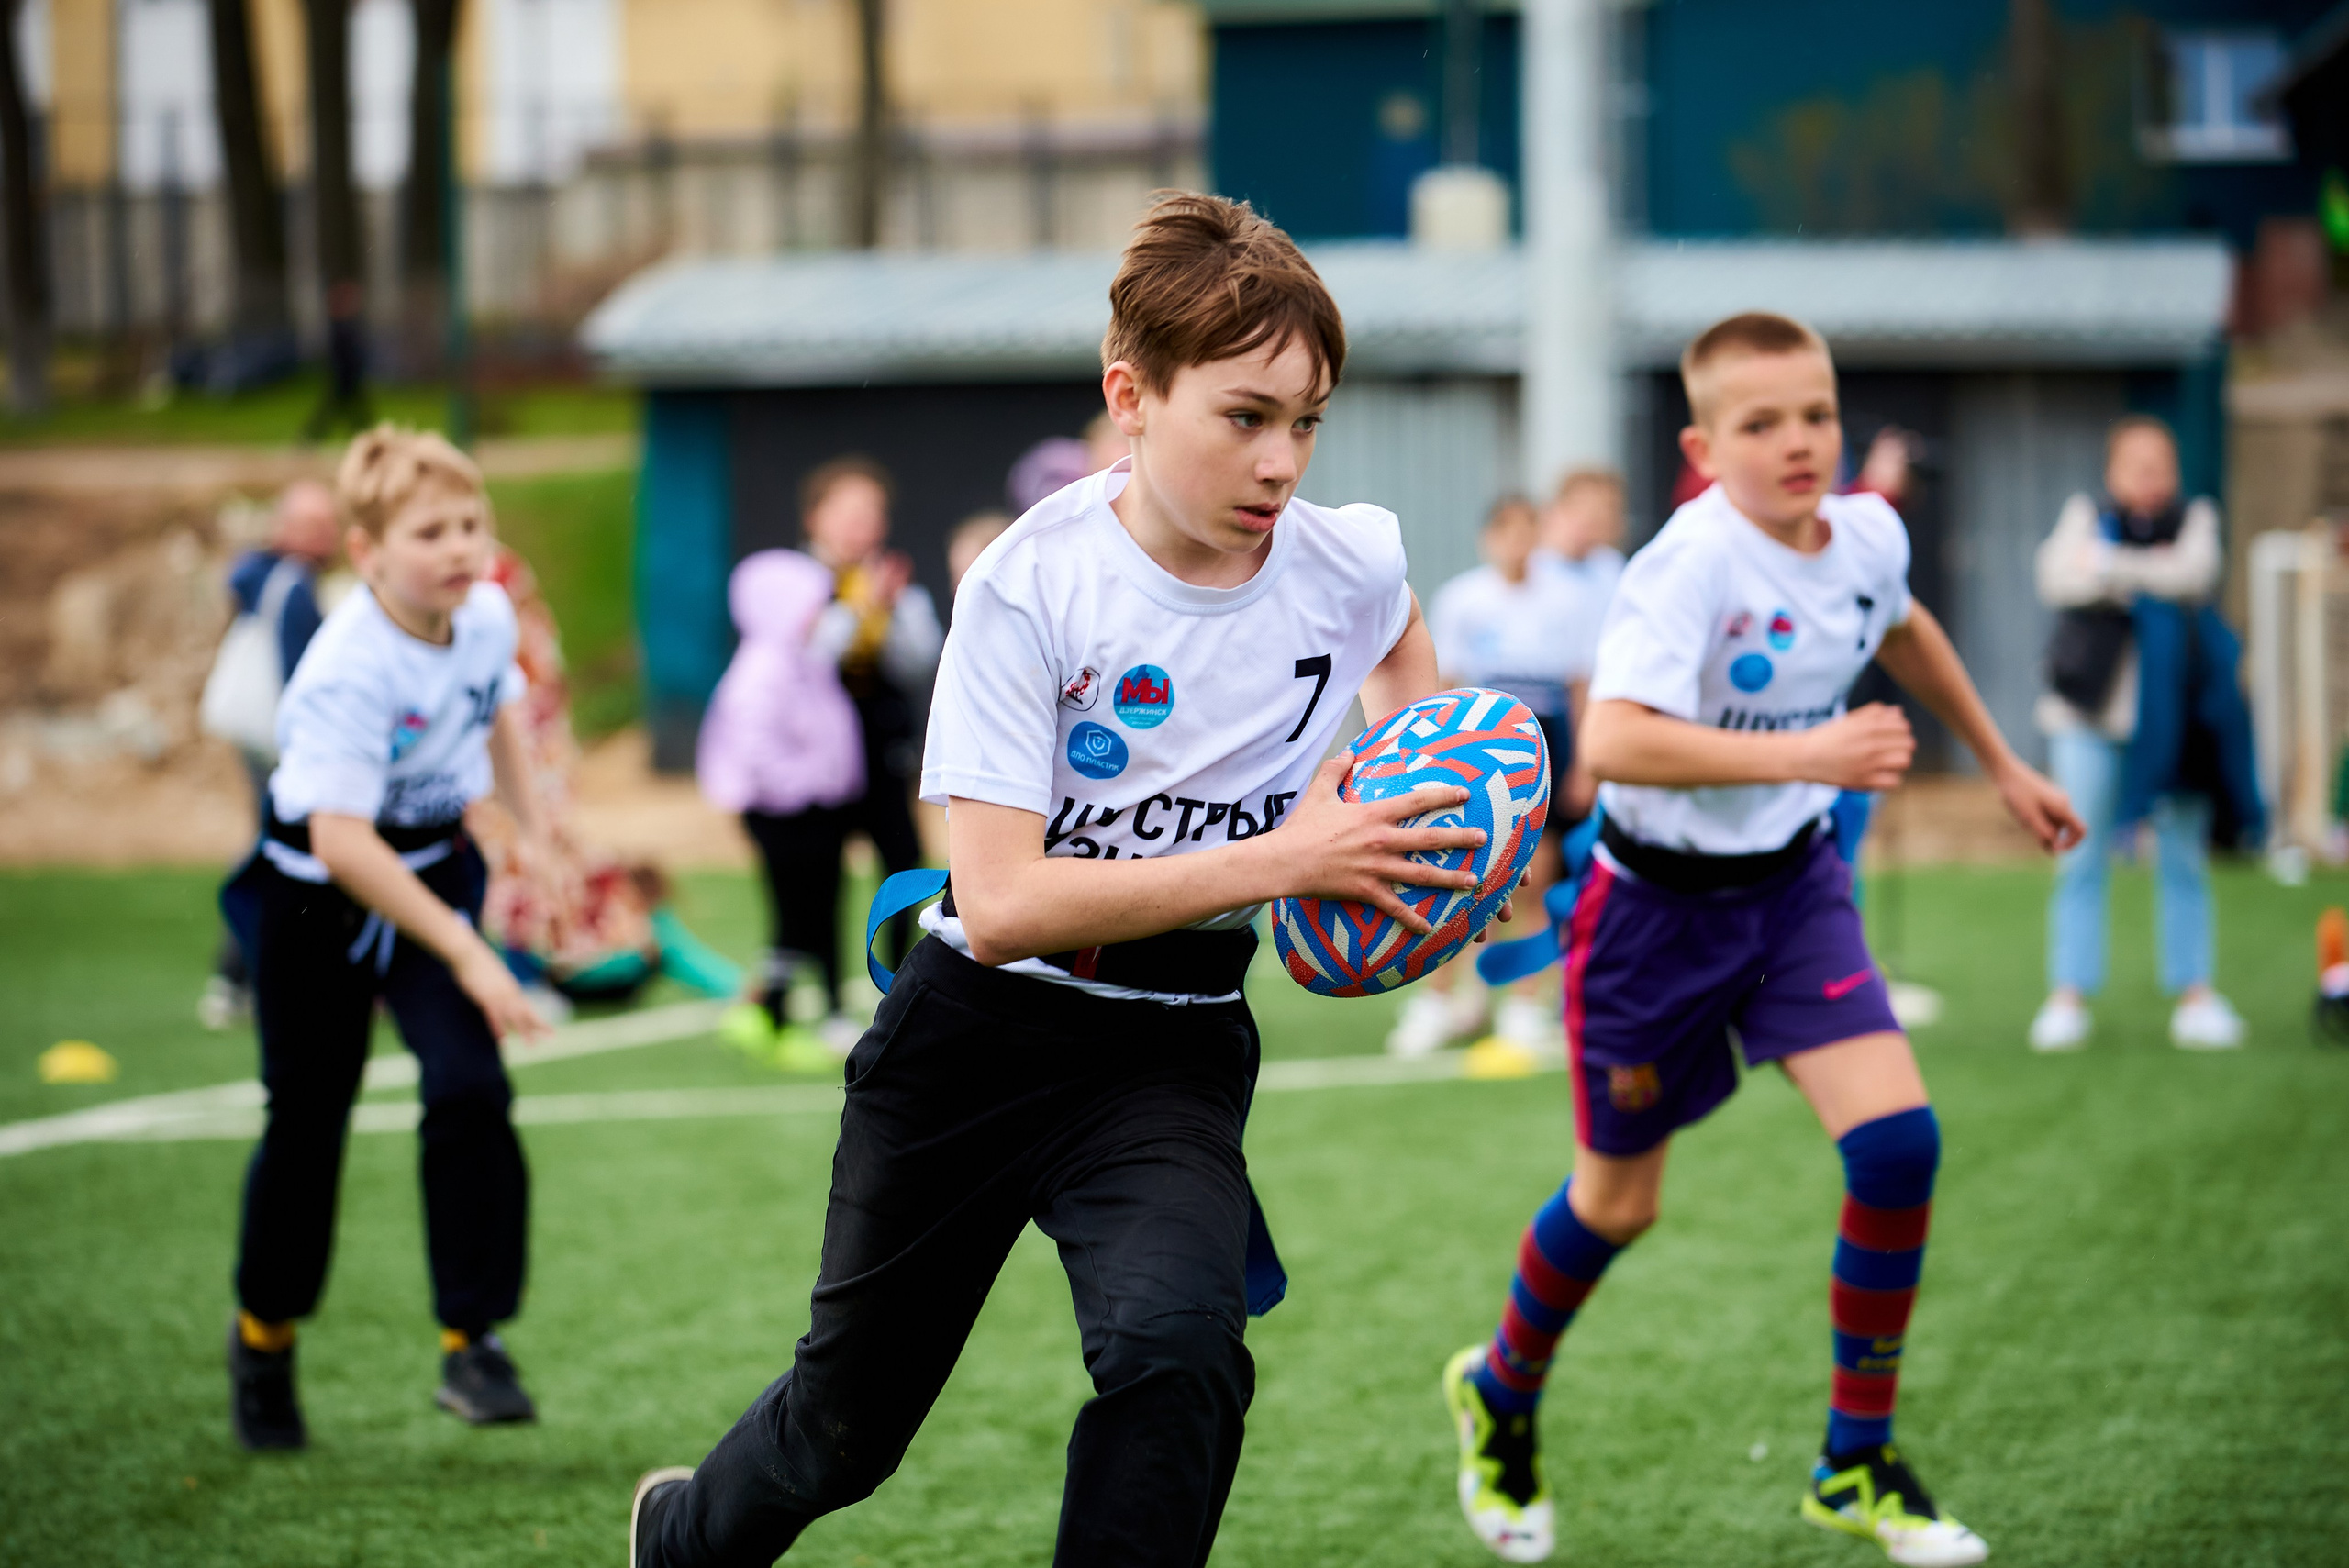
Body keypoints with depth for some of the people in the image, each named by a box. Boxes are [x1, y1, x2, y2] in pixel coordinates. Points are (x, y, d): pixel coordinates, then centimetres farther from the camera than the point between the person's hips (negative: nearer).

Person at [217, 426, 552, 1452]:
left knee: (470, 1089, -14)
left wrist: (532, 828, 11)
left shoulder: (488, 617, -11)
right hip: (317, 895, -4)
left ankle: (472, 1342, -6)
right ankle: (264, 1333, 32)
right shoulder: (350, 671, -31)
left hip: (432, 870, 4)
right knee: (308, 1119, 7)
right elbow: (342, 841, -35)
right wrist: (466, 953, -36)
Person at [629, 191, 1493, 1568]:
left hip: (1171, 1052, 2)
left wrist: (1436, 784, 2)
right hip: (977, 1033, -2)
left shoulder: (1349, 565, -9)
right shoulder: (1030, 588, -20)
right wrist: (1280, 860, -31)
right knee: (850, 1417, 17)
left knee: (1176, 1344, -31)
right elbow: (1001, 905, -28)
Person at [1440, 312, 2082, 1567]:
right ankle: (1503, 1393, 41)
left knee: (1897, 1141, -13)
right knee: (1619, 1202, 10)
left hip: (1793, 885, 5)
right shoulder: (1690, 564, -27)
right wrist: (1807, 755, -46)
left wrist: (2002, 768, 26)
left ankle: (1857, 1466, 4)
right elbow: (1612, 742, -41)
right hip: (1660, 899, -5)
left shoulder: (1868, 536, -6)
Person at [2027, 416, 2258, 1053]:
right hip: (2091, 714, -1)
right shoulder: (2085, 516, 7)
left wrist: (2112, 567, -13)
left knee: (2184, 858, 2)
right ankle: (2068, 996, 1)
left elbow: (2196, 572, -13)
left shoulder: (2194, 519, 7)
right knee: (2080, 859, -3)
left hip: (2172, 711, 1)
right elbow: (2058, 577, -11)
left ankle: (2195, 994, 8)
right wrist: (2153, 576, -16)